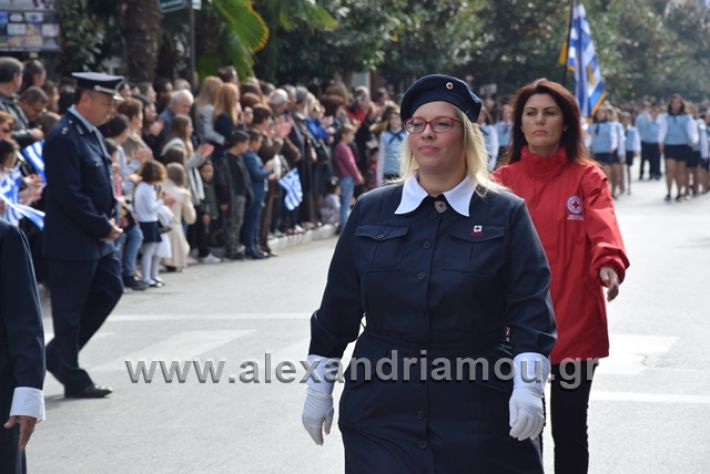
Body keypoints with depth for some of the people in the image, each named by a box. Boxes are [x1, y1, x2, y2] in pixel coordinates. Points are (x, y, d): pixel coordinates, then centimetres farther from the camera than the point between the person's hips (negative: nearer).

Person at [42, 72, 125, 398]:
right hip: (72, 240, -10)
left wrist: (109, 219, 5)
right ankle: (73, 380, 10)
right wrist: (103, 227, -17)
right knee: (69, 308, 0)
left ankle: (58, 354, 25)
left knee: (109, 291, 15)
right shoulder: (64, 138, -19)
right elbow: (70, 195, -23)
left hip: (98, 237, 10)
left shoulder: (92, 133, 12)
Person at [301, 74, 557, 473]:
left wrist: (528, 387, -13)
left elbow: (531, 310, -3)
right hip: (382, 412, 2)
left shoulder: (506, 214, 1)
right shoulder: (371, 211, 7)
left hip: (480, 414, -1)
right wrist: (319, 388, 12)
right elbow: (338, 309, 11)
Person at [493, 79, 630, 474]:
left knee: (569, 427, 6)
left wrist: (609, 263, -39)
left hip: (575, 322, -1)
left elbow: (603, 224, -18)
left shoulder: (587, 177, 0)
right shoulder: (503, 181, 5)